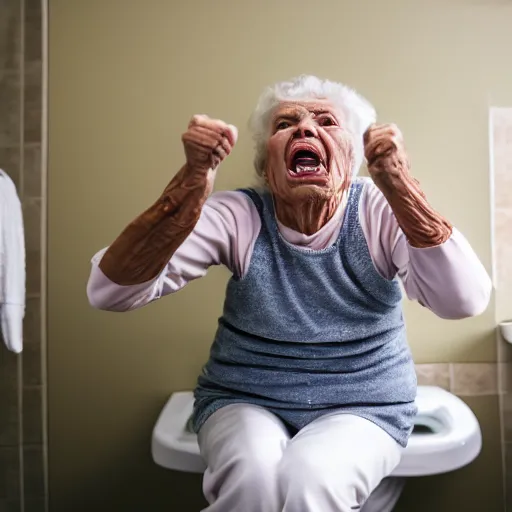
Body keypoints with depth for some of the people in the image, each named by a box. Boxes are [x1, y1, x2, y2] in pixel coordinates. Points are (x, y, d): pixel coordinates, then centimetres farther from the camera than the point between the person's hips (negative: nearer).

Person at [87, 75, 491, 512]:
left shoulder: (382, 213, -10)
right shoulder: (239, 217, -11)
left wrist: (399, 185, -37)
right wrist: (192, 184, -35)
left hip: (362, 409, 0)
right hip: (243, 402, 1)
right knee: (254, 476, -29)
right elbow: (111, 293, -20)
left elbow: (464, 302, -25)